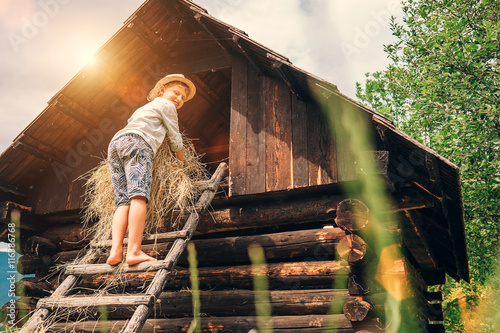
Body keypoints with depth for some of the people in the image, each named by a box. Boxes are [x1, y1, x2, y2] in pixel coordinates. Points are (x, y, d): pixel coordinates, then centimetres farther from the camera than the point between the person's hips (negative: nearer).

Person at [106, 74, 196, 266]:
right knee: (139, 196, -21)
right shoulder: (166, 105, 18)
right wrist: (182, 161, 35)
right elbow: (174, 138, 20)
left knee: (123, 202, -5)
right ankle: (134, 252, -35)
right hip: (136, 142, -8)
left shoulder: (144, 108, 42)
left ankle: (115, 251, -24)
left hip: (114, 143, 8)